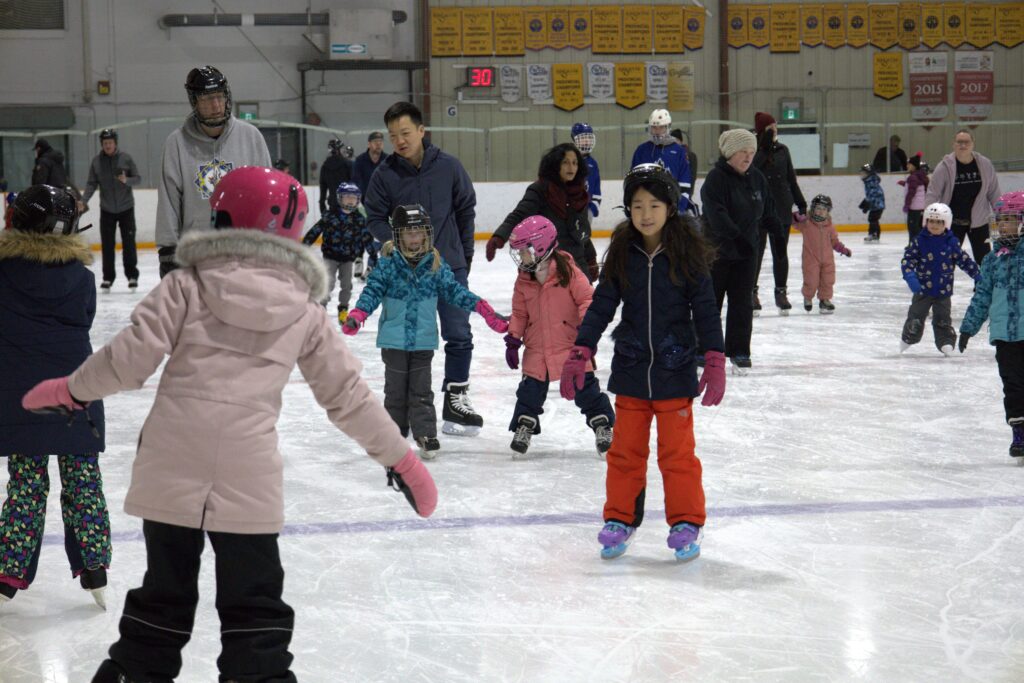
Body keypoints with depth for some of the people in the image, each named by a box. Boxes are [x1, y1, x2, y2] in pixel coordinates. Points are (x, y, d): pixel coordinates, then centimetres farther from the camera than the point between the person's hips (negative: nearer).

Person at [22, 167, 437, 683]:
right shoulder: (305, 312, 7)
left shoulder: (187, 286, 1)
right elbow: (346, 393, 10)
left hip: (170, 470, 0)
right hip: (250, 480, 0)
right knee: (253, 598, 10)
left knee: (165, 586, 14)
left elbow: (131, 356, -5)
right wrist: (399, 456, 19)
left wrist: (71, 389, 12)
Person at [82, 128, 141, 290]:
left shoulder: (126, 158, -4)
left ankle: (132, 275, 11)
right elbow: (91, 184, 2)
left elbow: (138, 178, -1)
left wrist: (126, 180, -22)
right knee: (107, 245, 3)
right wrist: (84, 201, -11)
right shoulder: (96, 161, -1)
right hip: (106, 209, 1)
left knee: (129, 243, 1)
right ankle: (108, 277, 11)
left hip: (126, 208, -1)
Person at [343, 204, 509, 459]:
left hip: (423, 340, 1)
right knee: (396, 390, 11)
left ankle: (426, 434, 10)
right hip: (394, 340, -1)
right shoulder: (388, 263, -8)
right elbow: (373, 290, -11)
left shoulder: (435, 264, -1)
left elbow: (454, 290, 1)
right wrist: (357, 315, -28)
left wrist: (482, 308, -7)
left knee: (421, 390, 5)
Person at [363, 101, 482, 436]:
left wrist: (465, 254, 9)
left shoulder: (448, 167, -5)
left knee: (459, 335, 2)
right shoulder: (384, 174, -7)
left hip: (450, 267, 1)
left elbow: (466, 210, 6)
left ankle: (456, 399, 15)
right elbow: (375, 218, 0)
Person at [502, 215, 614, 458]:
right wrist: (513, 339, 7)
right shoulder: (524, 280, 4)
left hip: (572, 346, -4)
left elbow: (587, 299, -9)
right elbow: (519, 313, 12)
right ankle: (523, 428, 21)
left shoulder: (568, 272, -11)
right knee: (530, 389, 4)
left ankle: (603, 426, 13)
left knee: (586, 388, 0)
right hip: (537, 350, 4)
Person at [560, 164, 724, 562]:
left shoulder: (687, 253, -7)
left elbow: (706, 311, -4)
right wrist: (579, 354, -2)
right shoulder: (622, 253, 0)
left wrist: (714, 363, -7)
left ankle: (686, 523, 15)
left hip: (675, 369, -3)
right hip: (630, 368, 3)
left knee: (677, 451, 3)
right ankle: (619, 519, 23)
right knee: (625, 449, 10)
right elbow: (601, 306, 4)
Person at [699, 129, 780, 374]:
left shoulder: (757, 178, 5)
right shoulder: (716, 178, -15)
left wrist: (778, 228, 8)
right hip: (717, 250, -5)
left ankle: (739, 352, 9)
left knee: (742, 303, 3)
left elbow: (768, 211, 15)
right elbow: (717, 215, -26)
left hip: (746, 252, 5)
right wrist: (736, 236, -34)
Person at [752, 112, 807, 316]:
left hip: (782, 209, 4)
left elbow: (791, 179, 14)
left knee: (780, 252, 7)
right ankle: (752, 291, 15)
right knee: (756, 251, 3)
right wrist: (765, 146, -22)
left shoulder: (782, 150, 9)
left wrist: (801, 203, 11)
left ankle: (781, 292, 16)